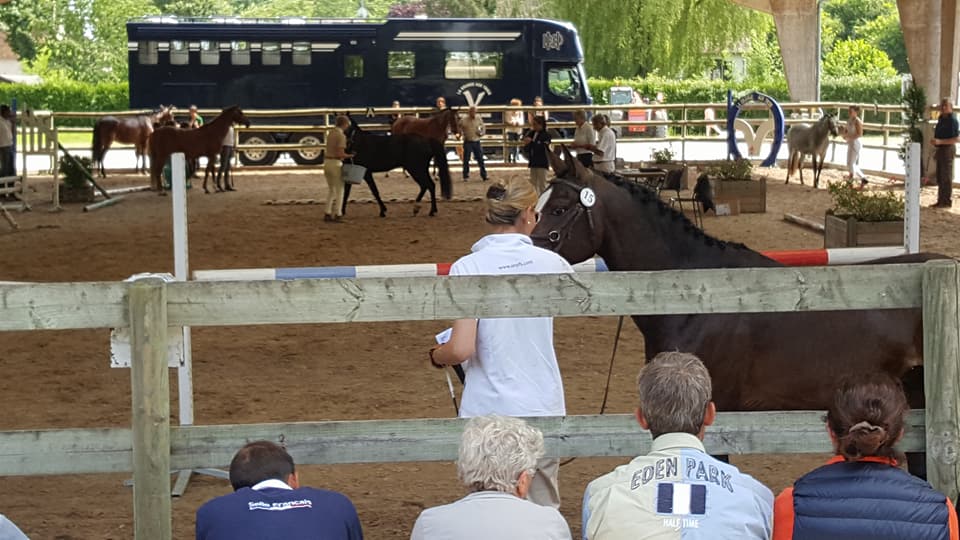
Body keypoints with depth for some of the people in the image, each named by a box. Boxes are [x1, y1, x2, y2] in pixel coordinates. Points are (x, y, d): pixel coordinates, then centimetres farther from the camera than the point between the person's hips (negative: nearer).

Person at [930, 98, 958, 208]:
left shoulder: (952, 120, -16)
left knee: (946, 177, -3)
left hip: (947, 149, -9)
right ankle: (941, 200, 21)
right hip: (940, 149, 9)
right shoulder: (941, 118, 11)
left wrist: (939, 141, -28)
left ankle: (947, 201, 2)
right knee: (940, 177, 13)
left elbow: (955, 139, -22)